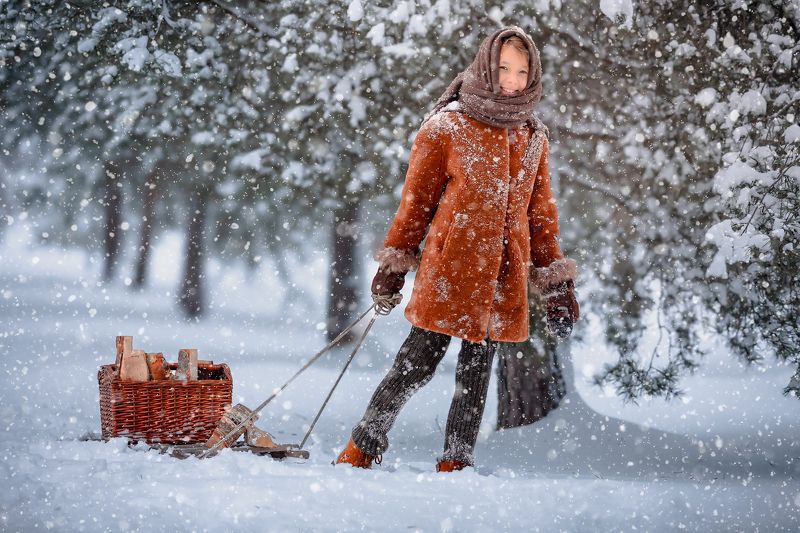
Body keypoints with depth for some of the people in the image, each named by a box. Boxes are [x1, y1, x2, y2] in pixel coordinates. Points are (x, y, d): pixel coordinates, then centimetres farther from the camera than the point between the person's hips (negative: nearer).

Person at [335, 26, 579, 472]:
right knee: (419, 363, -5)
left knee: (477, 373, 6)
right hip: (449, 267, -4)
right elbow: (417, 199, 2)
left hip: (503, 276, 4)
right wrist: (394, 263, 1)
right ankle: (363, 448, 9)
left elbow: (541, 212, 17)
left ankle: (456, 462, 13)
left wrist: (557, 282, 12)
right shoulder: (447, 126, -2)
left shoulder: (533, 137, 12)